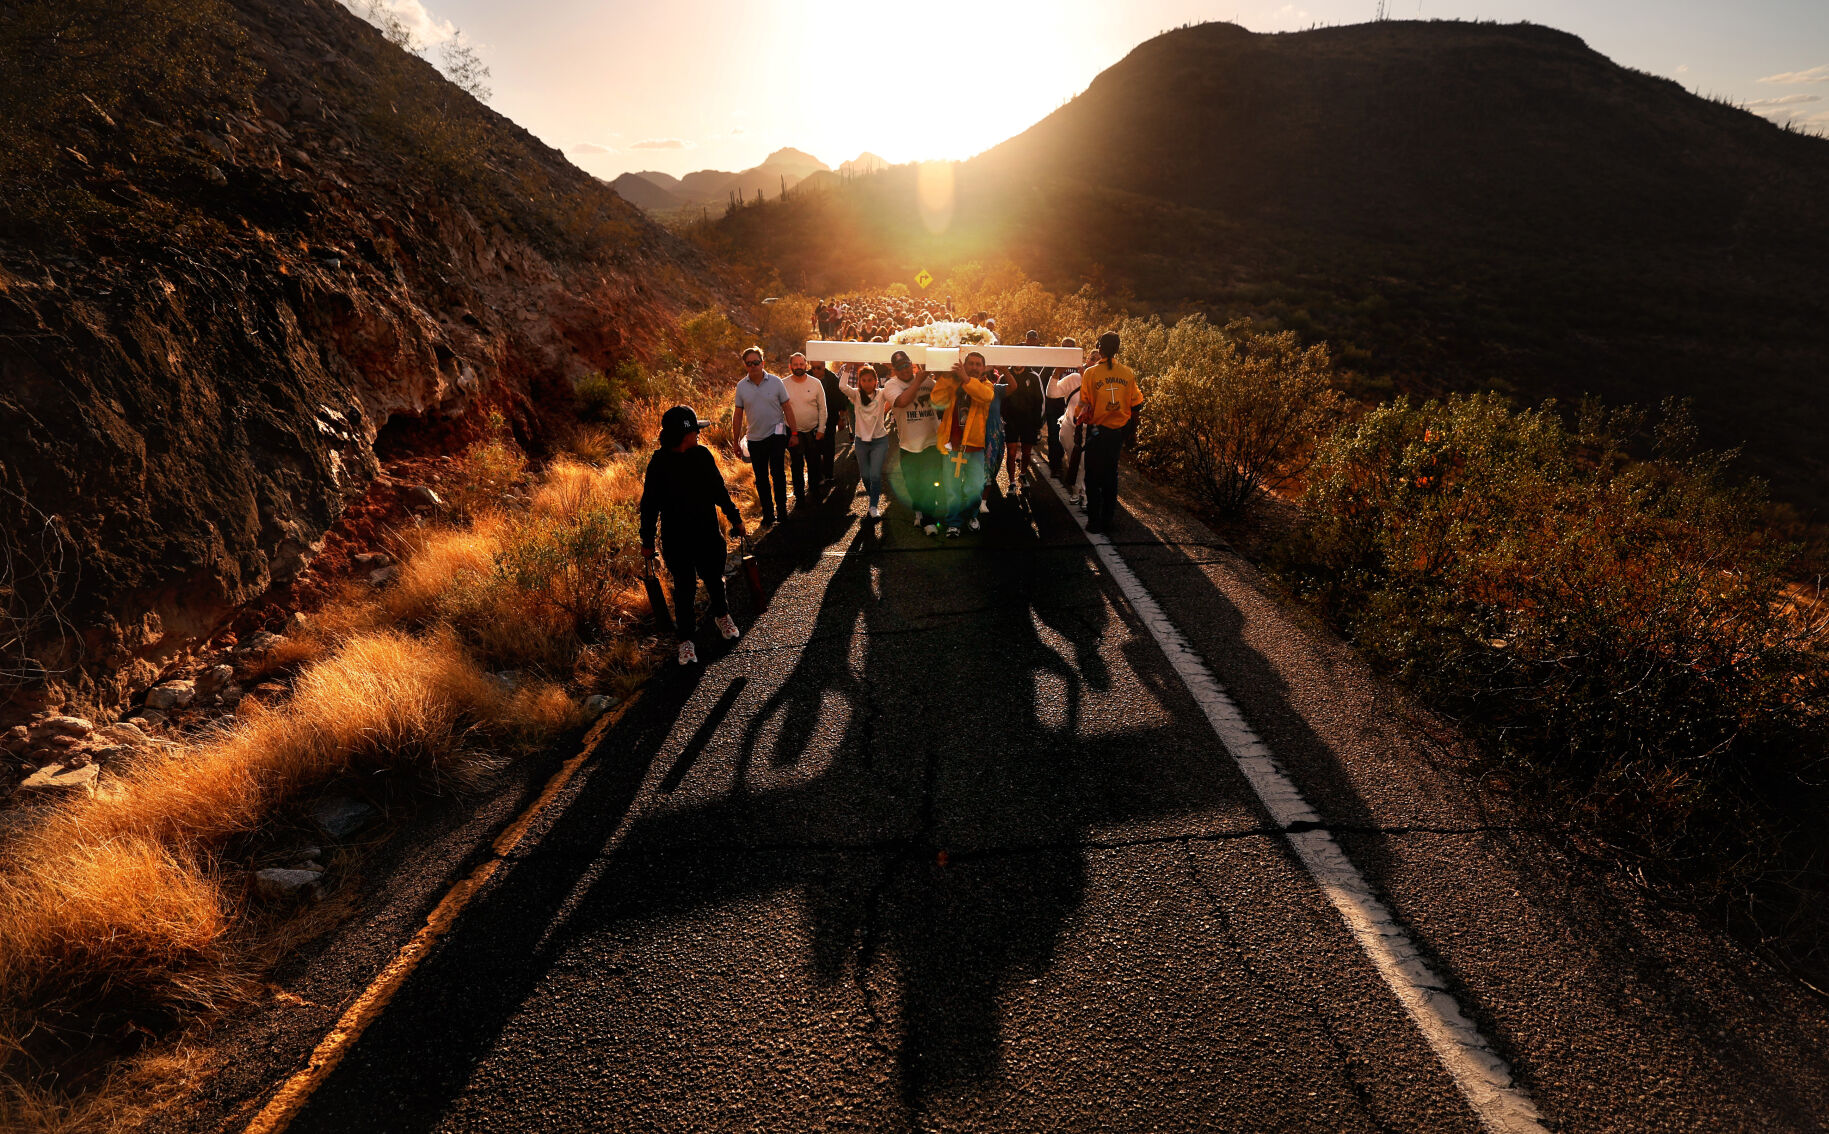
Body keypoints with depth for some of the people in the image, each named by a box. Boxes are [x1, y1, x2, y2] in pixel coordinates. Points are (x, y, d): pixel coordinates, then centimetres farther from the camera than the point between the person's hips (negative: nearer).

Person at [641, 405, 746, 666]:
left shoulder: (702, 454, -4)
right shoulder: (659, 463, -15)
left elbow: (719, 490, 9)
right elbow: (650, 505, -8)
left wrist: (734, 517, 16)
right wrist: (647, 542, -5)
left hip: (708, 534, 4)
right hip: (676, 539, -3)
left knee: (714, 579, 20)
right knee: (684, 588, 6)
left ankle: (721, 615, 48)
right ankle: (685, 639, 24)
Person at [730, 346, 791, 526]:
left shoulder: (775, 382, -3)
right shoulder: (741, 386, 1)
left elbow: (786, 408, 2)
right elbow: (737, 414, 6)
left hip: (776, 435, -2)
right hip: (754, 439, 2)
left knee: (778, 473, -8)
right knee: (761, 479, 8)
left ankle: (782, 509, 10)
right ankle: (767, 514, 20)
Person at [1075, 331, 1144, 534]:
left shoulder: (1091, 372, -10)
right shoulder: (1128, 373, -1)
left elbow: (1084, 403, -7)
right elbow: (1136, 405, 5)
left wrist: (1080, 418, 12)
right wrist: (1131, 431, 16)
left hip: (1097, 430, -3)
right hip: (1119, 430, 3)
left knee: (1093, 475, 7)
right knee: (1111, 473, 14)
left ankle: (1094, 520, 7)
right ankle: (1108, 519, 18)